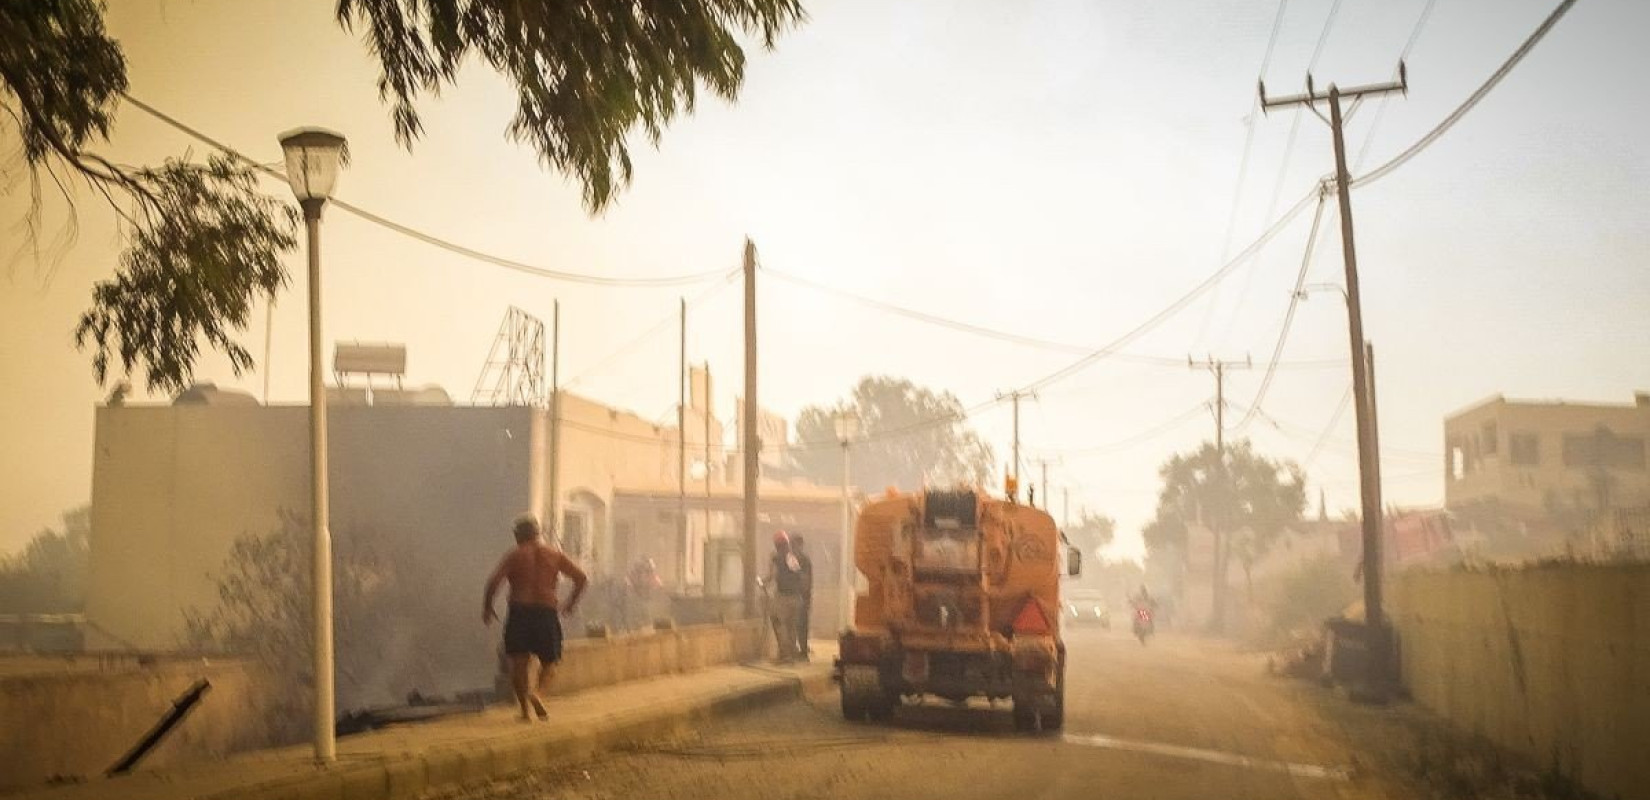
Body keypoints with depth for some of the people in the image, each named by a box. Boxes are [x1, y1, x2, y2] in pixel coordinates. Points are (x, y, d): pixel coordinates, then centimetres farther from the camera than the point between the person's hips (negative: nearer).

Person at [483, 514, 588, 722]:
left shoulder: (515, 555, -1)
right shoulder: (554, 555, 8)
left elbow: (494, 581, -12)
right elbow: (581, 578, 6)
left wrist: (487, 607, 0)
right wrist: (571, 603, 17)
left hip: (520, 613, -2)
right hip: (547, 612, 2)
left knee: (519, 663, 3)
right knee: (549, 662, 11)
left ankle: (525, 709, -8)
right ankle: (538, 694, -16)